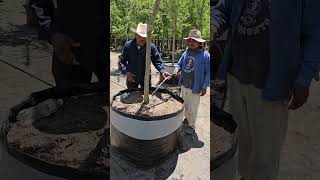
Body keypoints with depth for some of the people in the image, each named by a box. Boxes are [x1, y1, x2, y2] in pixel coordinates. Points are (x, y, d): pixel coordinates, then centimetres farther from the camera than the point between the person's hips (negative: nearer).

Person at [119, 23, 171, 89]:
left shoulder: (151, 47, -10)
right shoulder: (128, 45, -8)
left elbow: (157, 62, -9)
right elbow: (122, 61, -4)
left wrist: (163, 71, -28)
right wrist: (126, 72, -20)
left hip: (145, 78, 0)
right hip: (131, 78, 0)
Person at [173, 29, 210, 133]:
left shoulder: (205, 55, -13)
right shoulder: (186, 53, 3)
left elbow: (208, 73, -11)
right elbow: (179, 64, 12)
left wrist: (204, 87, -13)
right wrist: (176, 70, -11)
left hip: (194, 88, -6)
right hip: (183, 85, 6)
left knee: (193, 108, 8)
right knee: (185, 105, 23)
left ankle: (192, 125, 23)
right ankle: (186, 118, 44)